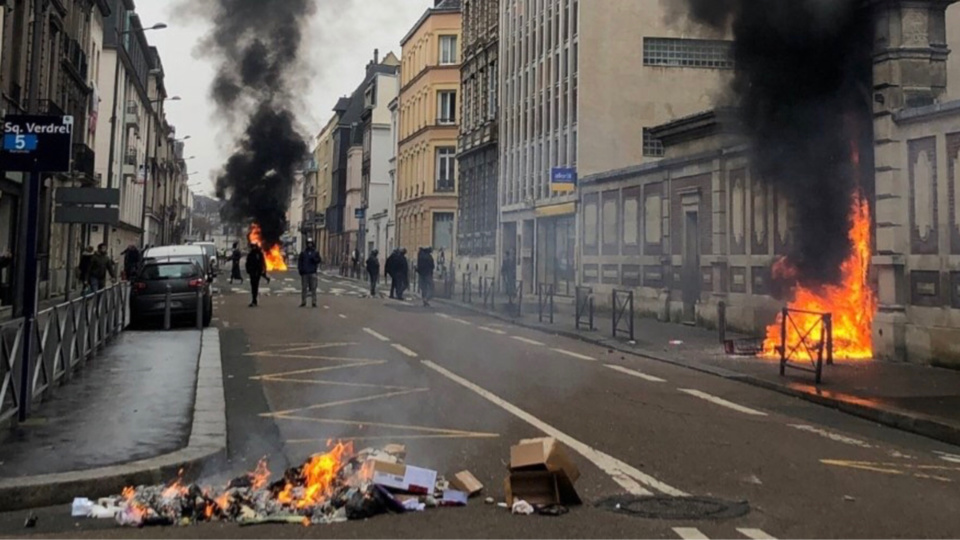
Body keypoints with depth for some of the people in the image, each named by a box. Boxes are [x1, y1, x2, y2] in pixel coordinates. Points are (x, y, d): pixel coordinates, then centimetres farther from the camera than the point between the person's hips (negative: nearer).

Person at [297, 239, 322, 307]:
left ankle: (314, 302, -6)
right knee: (304, 288, 2)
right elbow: (299, 261, 8)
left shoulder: (315, 253, 10)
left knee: (313, 288, -6)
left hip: (312, 273, -1)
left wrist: (315, 259, -19)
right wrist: (300, 269, -5)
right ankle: (303, 302, 7)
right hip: (304, 273, 1)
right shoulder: (303, 253, 11)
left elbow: (319, 261, 1)